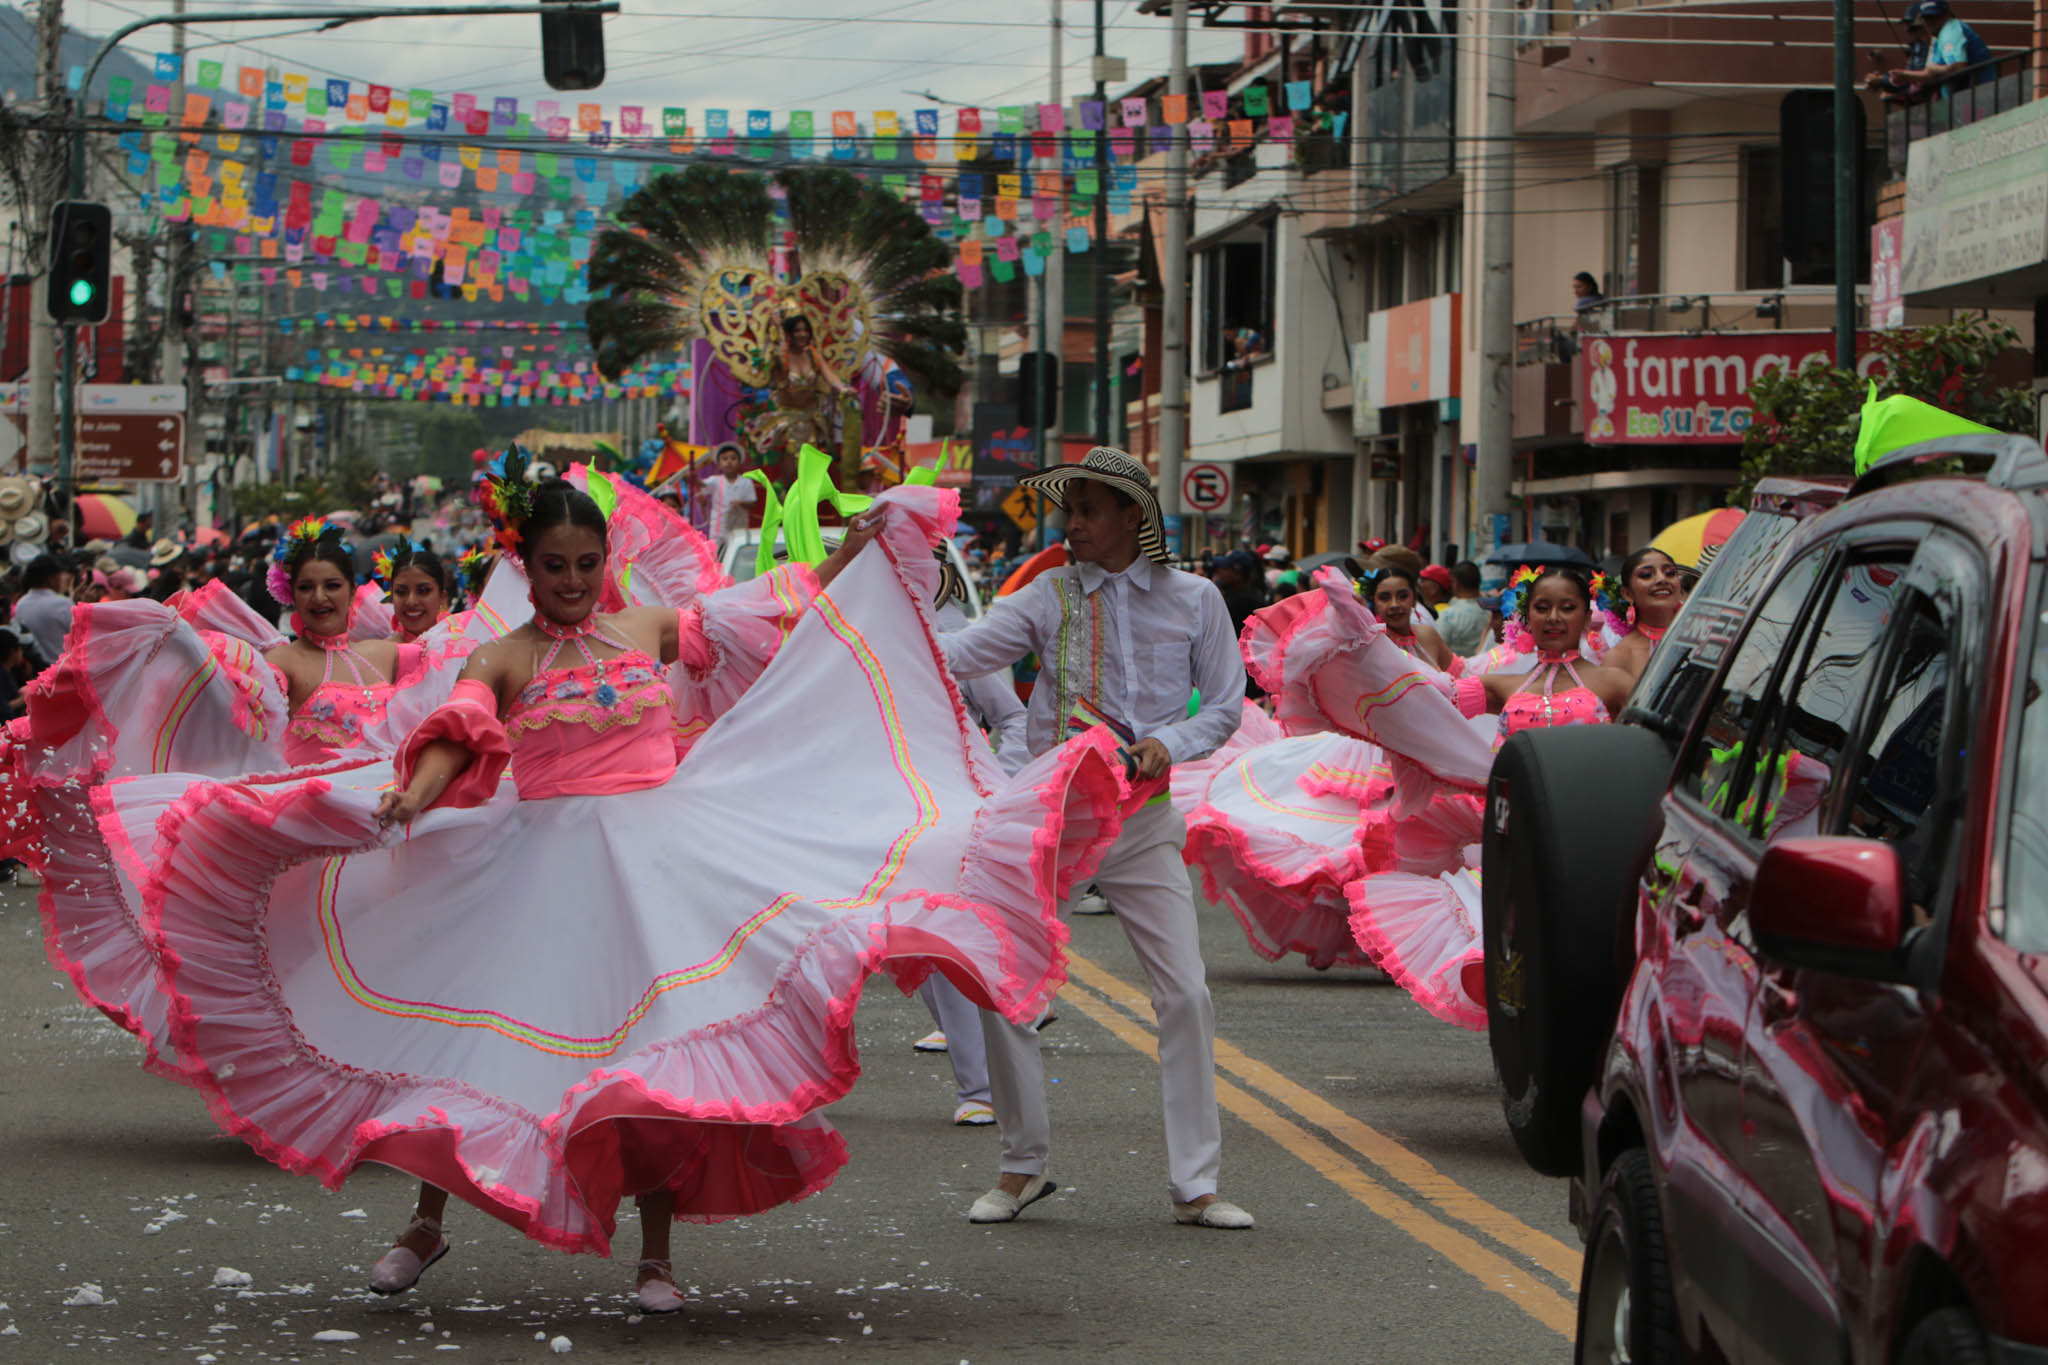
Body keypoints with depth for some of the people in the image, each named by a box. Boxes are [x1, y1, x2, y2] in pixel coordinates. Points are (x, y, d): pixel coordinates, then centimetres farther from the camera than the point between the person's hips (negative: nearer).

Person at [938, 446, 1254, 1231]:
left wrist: (1170, 743, -11)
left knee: (1184, 994, -5)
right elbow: (957, 655, -7)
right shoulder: (1049, 596, 3)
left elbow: (1225, 704, 8)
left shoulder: (1193, 600, 4)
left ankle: (1194, 1184, 4)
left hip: (1143, 819, 0)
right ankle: (1023, 1165, 13)